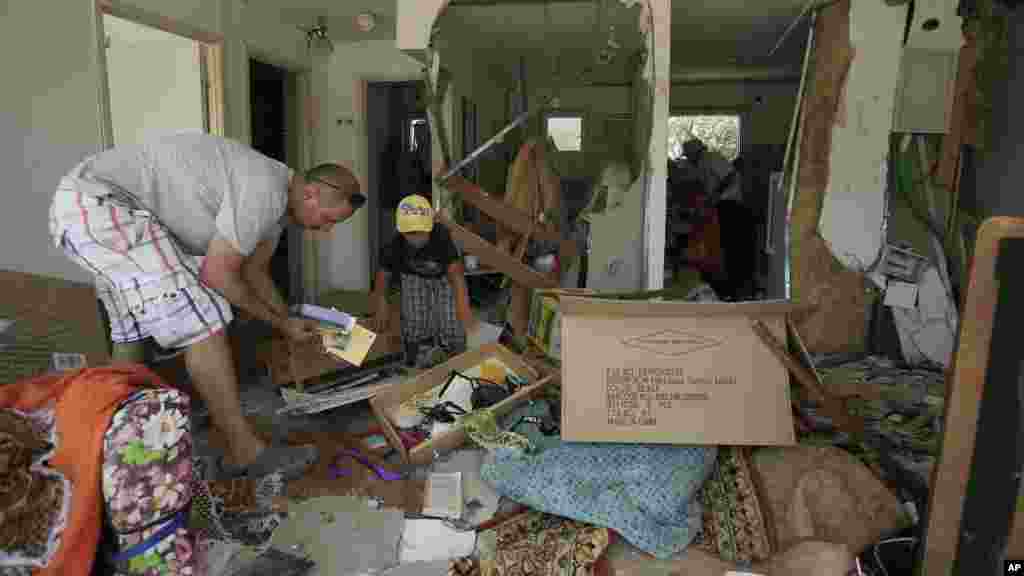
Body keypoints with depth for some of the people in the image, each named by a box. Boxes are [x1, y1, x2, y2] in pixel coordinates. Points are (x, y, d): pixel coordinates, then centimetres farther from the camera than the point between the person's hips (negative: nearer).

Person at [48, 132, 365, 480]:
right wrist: (279, 323, -6)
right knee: (202, 321, -15)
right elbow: (217, 275, -18)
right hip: (99, 202, -11)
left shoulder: (278, 197, 9)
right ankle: (245, 451, -8)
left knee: (134, 329, 22)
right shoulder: (264, 191, -24)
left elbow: (254, 273, 19)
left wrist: (289, 321, 13)